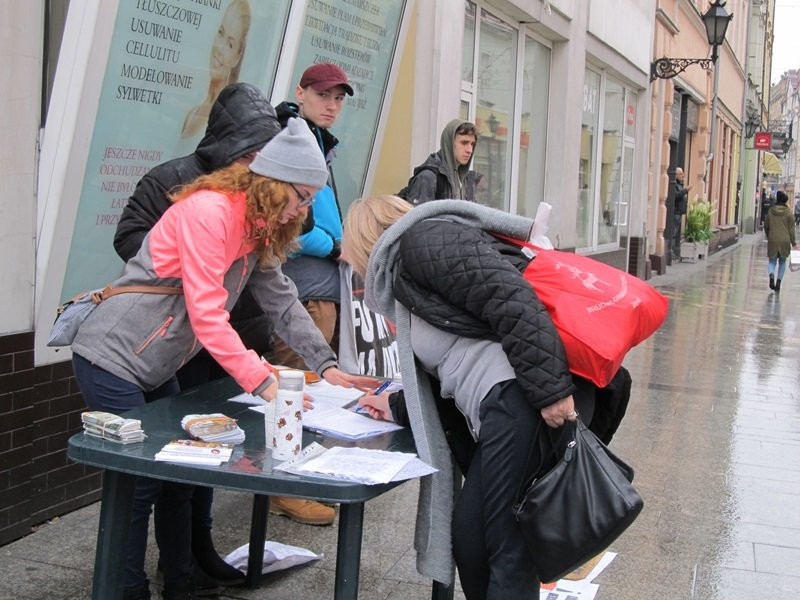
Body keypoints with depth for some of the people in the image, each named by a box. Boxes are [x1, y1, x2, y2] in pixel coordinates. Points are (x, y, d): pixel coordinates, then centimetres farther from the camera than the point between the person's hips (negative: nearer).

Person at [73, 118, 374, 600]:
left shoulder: (257, 227, 6)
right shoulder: (209, 212, -22)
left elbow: (282, 300, 5)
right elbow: (207, 314, -28)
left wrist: (327, 366, -5)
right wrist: (262, 382, -29)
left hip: (155, 368, 9)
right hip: (112, 358, -9)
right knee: (138, 483, -6)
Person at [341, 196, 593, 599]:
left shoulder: (425, 239, 0)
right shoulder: (409, 279, 29)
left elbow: (509, 300, -14)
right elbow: (452, 374, 30)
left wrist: (551, 388, -21)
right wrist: (398, 407, 43)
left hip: (524, 399, -10)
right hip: (507, 406, 10)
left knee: (508, 546, -4)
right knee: (468, 535, 11)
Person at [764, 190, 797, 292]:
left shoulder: (770, 211, 0)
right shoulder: (788, 212, -5)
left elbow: (766, 226, 8)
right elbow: (791, 229, -3)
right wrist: (793, 243, 4)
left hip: (772, 241, 0)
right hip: (785, 241, 0)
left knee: (772, 261, 9)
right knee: (782, 262, 15)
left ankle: (771, 275, -21)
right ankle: (778, 281, 9)